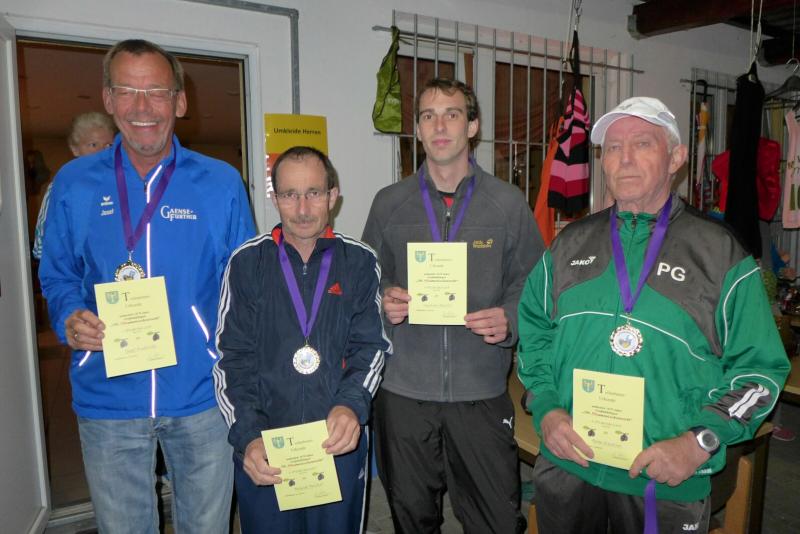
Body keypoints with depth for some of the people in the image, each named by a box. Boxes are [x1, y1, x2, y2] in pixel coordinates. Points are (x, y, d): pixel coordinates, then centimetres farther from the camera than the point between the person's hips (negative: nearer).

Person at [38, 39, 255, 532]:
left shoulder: (221, 183, -3)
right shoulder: (74, 183, 0)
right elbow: (57, 275, 10)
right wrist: (71, 318, -12)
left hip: (201, 396, 0)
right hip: (108, 401, 1)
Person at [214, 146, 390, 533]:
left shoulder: (360, 262, -1)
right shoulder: (247, 262, -2)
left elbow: (371, 347, -1)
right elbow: (231, 359, -3)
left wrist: (352, 404, -19)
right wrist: (247, 437, -13)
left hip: (340, 443, 1)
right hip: (263, 450, 0)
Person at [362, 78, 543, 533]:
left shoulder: (508, 202, 1)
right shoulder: (390, 203, 4)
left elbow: (534, 285, 4)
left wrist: (509, 320, -16)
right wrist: (385, 302, -11)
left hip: (482, 391, -1)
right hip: (404, 389, 2)